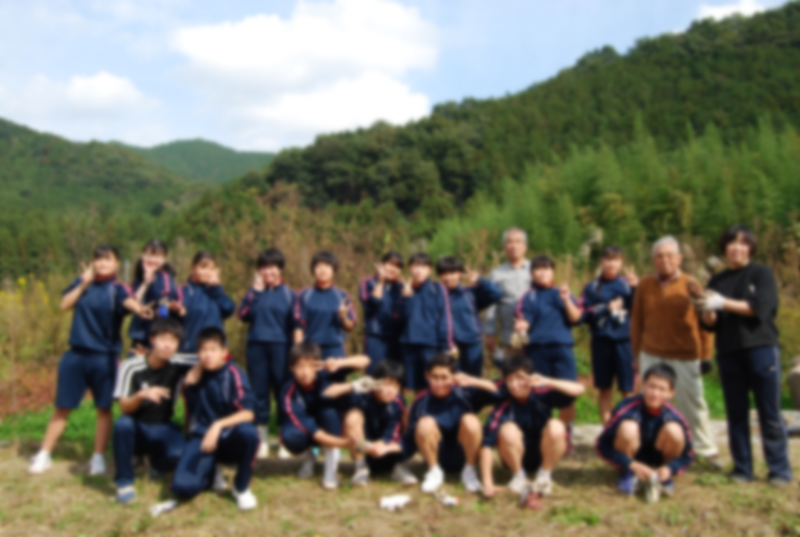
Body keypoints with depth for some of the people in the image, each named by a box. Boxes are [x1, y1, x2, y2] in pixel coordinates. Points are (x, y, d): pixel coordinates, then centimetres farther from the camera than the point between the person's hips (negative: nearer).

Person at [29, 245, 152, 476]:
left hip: (104, 357, -3)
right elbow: (65, 305, -5)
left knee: (104, 408, 5)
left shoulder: (118, 289, -9)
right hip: (76, 354, 3)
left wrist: (140, 309, -54)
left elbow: (129, 301, -32)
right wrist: (84, 283, -14)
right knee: (62, 408, 12)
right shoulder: (83, 281, 5)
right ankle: (43, 456, 26)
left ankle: (98, 458, 19)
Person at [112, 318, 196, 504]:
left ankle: (157, 465, 10)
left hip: (163, 429, 1)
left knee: (177, 454, -30)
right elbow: (124, 408, -18)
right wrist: (142, 395, -39)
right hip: (138, 428, -1)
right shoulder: (131, 367, -15)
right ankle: (124, 481, -14)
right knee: (122, 423, -35)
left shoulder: (179, 364, -11)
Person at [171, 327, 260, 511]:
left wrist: (218, 425, -37)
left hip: (229, 438, -2)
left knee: (249, 432, -38)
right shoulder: (195, 374, 1)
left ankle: (241, 488, -10)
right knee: (182, 487, -23)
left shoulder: (233, 373, -13)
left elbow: (248, 413, -23)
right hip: (202, 437, 2)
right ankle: (210, 473, 14)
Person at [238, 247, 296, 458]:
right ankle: (262, 440, 15)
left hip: (280, 347, -2)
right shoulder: (255, 292, 9)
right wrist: (256, 290, -7)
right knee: (259, 393, 6)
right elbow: (244, 314, -6)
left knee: (283, 393, 0)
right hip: (256, 346, 2)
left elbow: (294, 325, 3)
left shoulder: (288, 294, 3)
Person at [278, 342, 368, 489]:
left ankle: (331, 469, -17)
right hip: (306, 431, -1)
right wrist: (344, 442, -48)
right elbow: (313, 432, -35)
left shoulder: (325, 374, -25)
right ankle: (308, 456, 3)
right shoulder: (289, 394, -30)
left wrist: (340, 363, -48)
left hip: (330, 428, 1)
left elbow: (364, 361, -28)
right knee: (289, 437, -34)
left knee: (328, 405, -31)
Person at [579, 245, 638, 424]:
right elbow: (584, 315, -3)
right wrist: (606, 308, -10)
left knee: (627, 389, 0)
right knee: (604, 388, 11)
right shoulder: (592, 287, 4)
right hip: (601, 342, 1)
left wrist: (635, 289, -18)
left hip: (624, 342, -1)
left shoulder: (627, 284, 3)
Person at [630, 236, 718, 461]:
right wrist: (636, 354, 9)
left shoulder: (690, 285, -4)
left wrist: (705, 355, -3)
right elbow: (637, 321, 8)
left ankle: (707, 450, 19)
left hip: (686, 357, -2)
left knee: (692, 403, 4)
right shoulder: (645, 285, 2)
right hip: (652, 356, 2)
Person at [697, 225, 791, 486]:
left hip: (761, 349, -3)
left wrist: (724, 303, -15)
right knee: (736, 414, 5)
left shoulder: (761, 273, 4)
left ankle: (780, 471, 7)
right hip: (729, 352, 3)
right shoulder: (717, 281, 13)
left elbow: (760, 309, -10)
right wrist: (707, 312, -12)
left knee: (769, 413, -1)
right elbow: (711, 325, 9)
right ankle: (742, 469, 13)